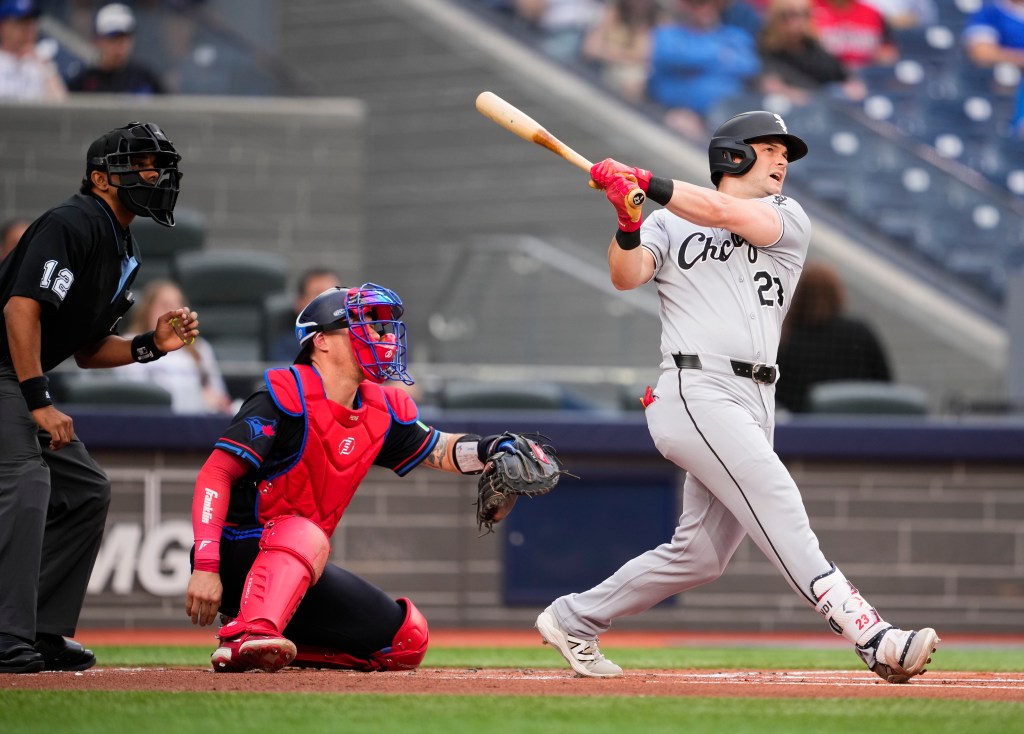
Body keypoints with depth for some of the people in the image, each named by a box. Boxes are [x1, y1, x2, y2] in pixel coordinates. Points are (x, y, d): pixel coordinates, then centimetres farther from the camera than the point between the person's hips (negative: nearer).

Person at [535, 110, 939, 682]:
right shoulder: (669, 224, 13)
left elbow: (727, 214, -4)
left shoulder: (789, 221, 15)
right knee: (782, 514, -19)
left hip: (755, 406, 5)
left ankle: (574, 620, 21)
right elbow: (626, 276, -4)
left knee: (701, 555, 6)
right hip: (697, 393, -5)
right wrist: (629, 222, -23)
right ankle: (874, 639, -30)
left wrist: (646, 182, -13)